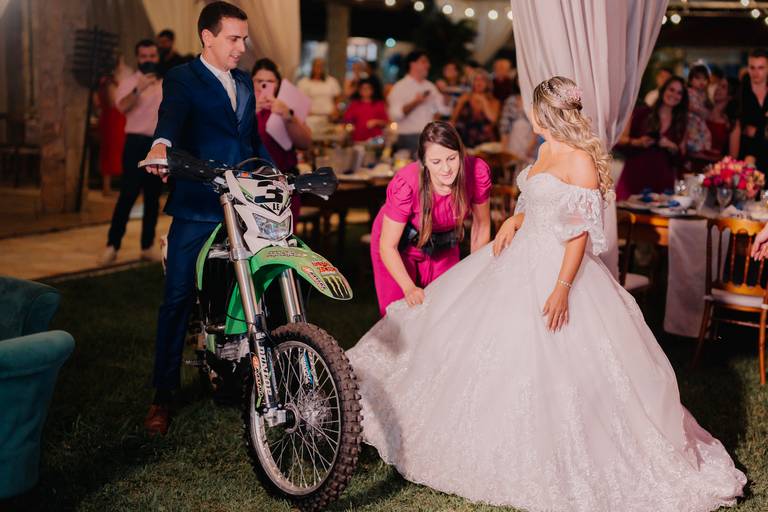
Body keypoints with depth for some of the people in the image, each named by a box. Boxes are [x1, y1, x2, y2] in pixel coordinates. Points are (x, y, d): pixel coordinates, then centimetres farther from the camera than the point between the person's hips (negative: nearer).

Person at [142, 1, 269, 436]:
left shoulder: (245, 83, 19)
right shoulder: (183, 79, -1)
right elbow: (173, 115, -22)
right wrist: (162, 145, -43)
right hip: (197, 208, -5)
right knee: (178, 299, -2)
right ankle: (163, 395, 7)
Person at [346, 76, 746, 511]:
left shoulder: (581, 161, -16)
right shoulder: (546, 151, 10)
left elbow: (581, 232, -20)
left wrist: (563, 287, -25)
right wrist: (513, 220, 3)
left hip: (557, 266, -9)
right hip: (523, 259, 9)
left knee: (555, 365, -4)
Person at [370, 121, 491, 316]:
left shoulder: (478, 172, -28)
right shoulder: (406, 184, -37)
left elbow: (481, 226, -10)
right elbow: (388, 246, -27)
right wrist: (409, 288, -39)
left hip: (443, 246, 3)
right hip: (400, 247, -3)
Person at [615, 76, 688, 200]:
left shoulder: (680, 123, 13)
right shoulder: (642, 112, 5)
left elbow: (681, 157, 13)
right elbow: (620, 141, 3)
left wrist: (672, 147, -5)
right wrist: (637, 142, -14)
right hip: (634, 177, -2)